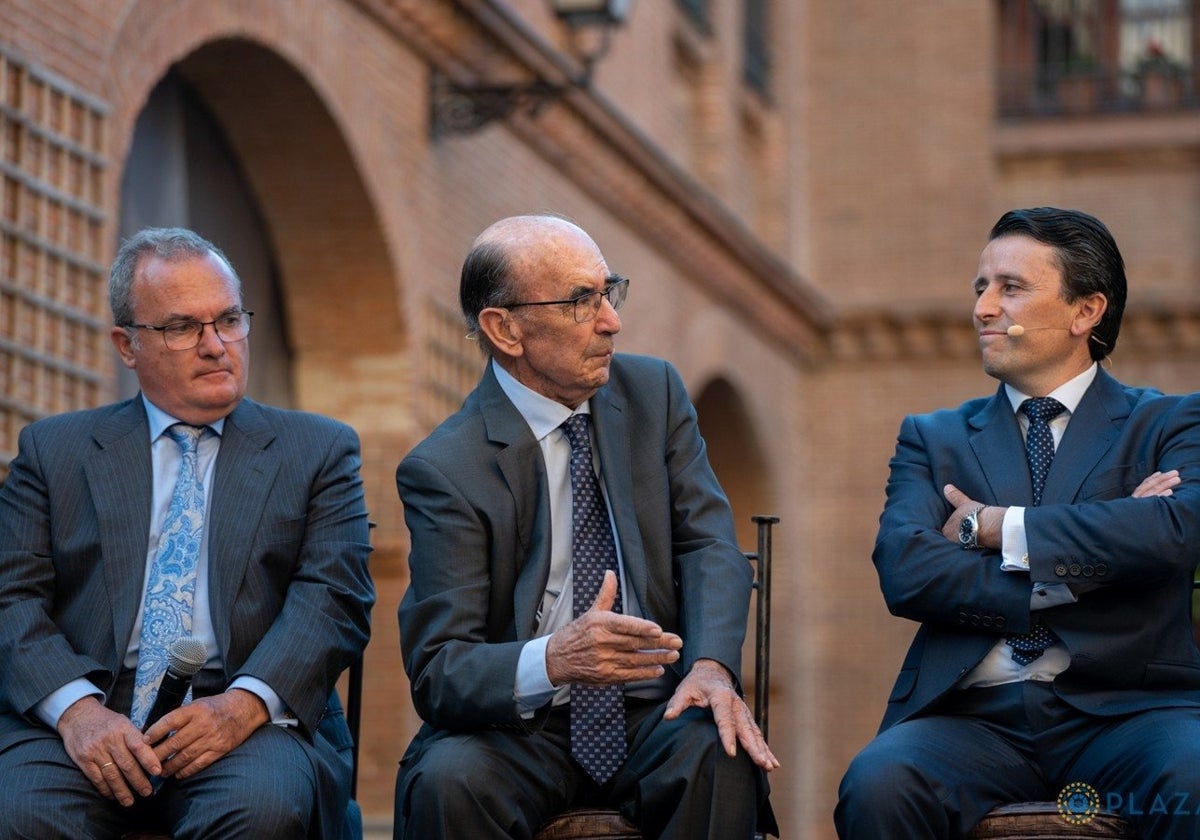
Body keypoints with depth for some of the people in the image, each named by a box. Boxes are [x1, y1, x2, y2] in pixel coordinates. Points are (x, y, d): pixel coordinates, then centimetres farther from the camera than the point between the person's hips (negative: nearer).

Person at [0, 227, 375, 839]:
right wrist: (75, 708, -14)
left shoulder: (319, 452, 16)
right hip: (86, 714, 0)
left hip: (251, 719, 0)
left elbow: (334, 599, 3)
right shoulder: (53, 450, 18)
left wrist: (246, 703, -16)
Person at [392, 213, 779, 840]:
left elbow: (708, 543, 1)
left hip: (653, 714, 2)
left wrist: (711, 666, -21)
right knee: (447, 783, -33)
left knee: (722, 757, -31)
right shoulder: (443, 469, -7)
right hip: (518, 726, -2)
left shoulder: (654, 393, 8)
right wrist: (554, 660, -34)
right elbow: (438, 672, -12)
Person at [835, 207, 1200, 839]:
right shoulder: (933, 438, 19)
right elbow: (904, 573, 0)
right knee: (876, 786, -32)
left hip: (1126, 709, -1)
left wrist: (994, 526, -3)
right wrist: (1079, 570, -7)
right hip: (973, 713, 2)